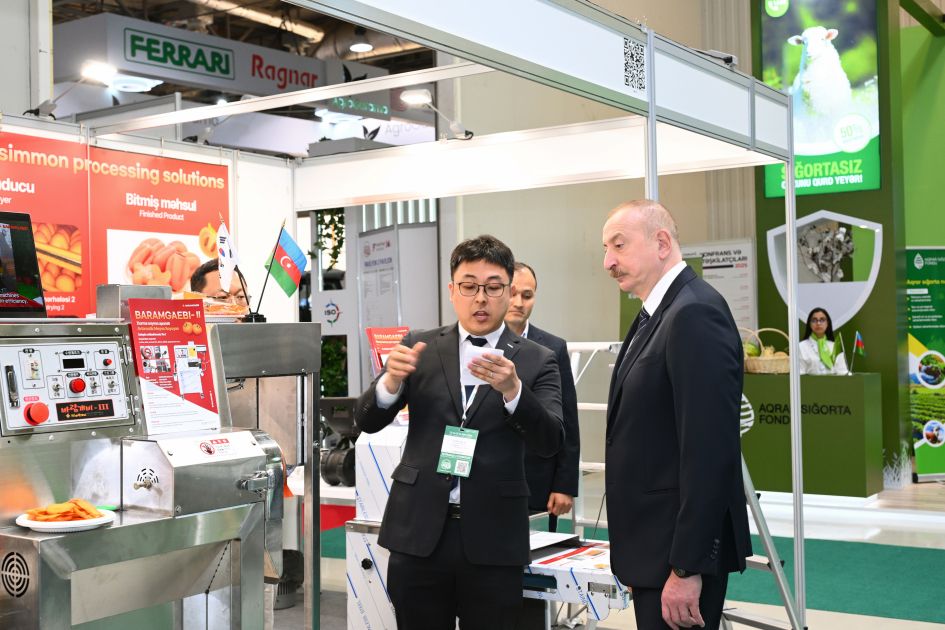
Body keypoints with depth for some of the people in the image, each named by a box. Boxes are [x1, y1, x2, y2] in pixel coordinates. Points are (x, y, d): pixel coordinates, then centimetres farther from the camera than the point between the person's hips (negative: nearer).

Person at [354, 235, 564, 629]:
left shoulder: (536, 361, 2)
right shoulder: (420, 346, 6)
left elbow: (549, 442, -9)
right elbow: (367, 421, 1)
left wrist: (512, 390, -27)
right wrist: (392, 379, -20)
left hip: (493, 539, -1)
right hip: (420, 531, 1)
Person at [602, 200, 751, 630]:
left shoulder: (695, 313, -18)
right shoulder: (656, 315, 13)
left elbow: (709, 452, -23)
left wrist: (687, 567, -22)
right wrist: (633, 553, 16)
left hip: (681, 550, -9)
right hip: (655, 544, 9)